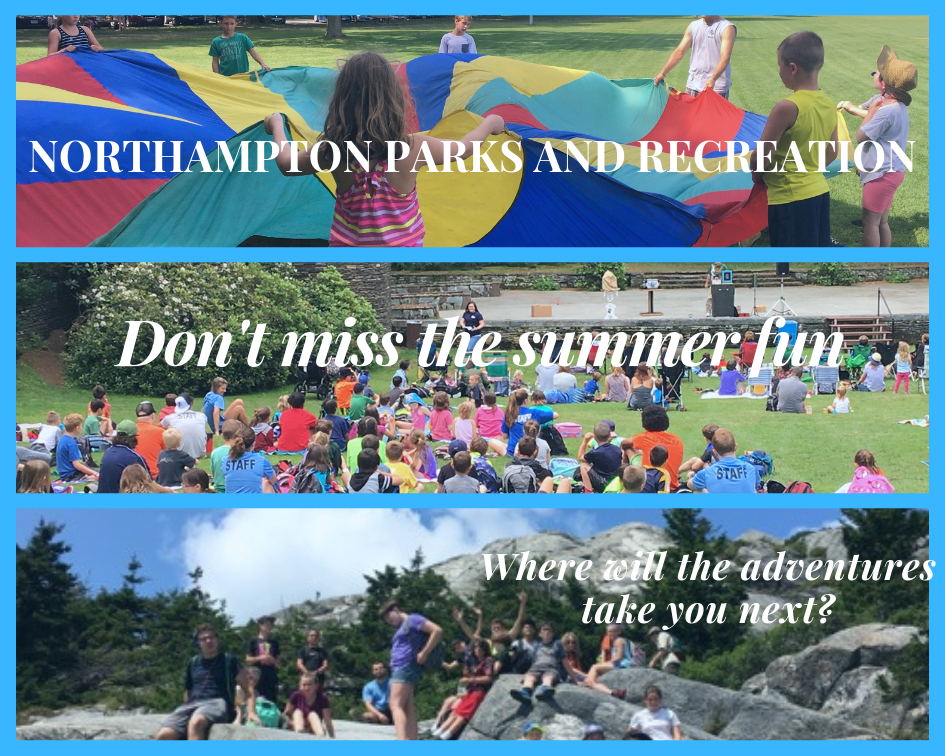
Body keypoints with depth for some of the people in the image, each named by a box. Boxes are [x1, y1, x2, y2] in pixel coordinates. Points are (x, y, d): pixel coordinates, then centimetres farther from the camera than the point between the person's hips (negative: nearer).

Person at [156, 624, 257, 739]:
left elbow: (248, 689, 8)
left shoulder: (229, 661, 11)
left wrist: (251, 712, -8)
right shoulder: (193, 663, 23)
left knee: (196, 722, -42)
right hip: (193, 704, 5)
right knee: (164, 735, -24)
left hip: (217, 704, -5)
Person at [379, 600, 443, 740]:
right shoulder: (402, 628, 25)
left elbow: (437, 630, -15)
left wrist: (423, 654, -16)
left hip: (406, 668, -10)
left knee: (396, 705, -21)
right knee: (407, 708, 6)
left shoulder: (412, 620, -3)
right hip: (399, 669, 10)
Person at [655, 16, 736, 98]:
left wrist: (712, 79, -34)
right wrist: (662, 73, -1)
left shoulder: (727, 28, -7)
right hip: (693, 85, 5)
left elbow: (725, 57, -19)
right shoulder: (693, 26, 12)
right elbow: (679, 52, 10)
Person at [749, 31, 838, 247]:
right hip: (819, 192, 8)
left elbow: (760, 157, -13)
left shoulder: (787, 108, -19)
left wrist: (756, 173, 7)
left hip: (791, 198, -8)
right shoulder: (829, 106, 5)